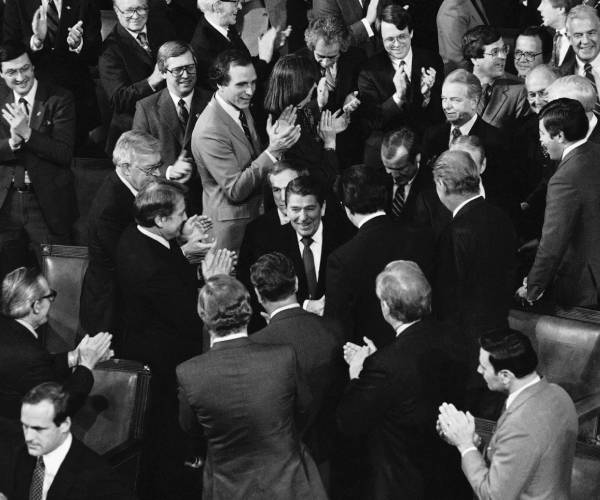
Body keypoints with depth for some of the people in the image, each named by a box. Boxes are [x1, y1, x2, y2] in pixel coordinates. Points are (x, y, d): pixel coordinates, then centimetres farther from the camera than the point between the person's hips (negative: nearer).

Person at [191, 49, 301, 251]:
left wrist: (277, 140, -12)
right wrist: (273, 151, -28)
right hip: (230, 225, -8)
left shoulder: (241, 107, 0)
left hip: (256, 213, 8)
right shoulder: (209, 132, -27)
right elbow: (235, 189, -25)